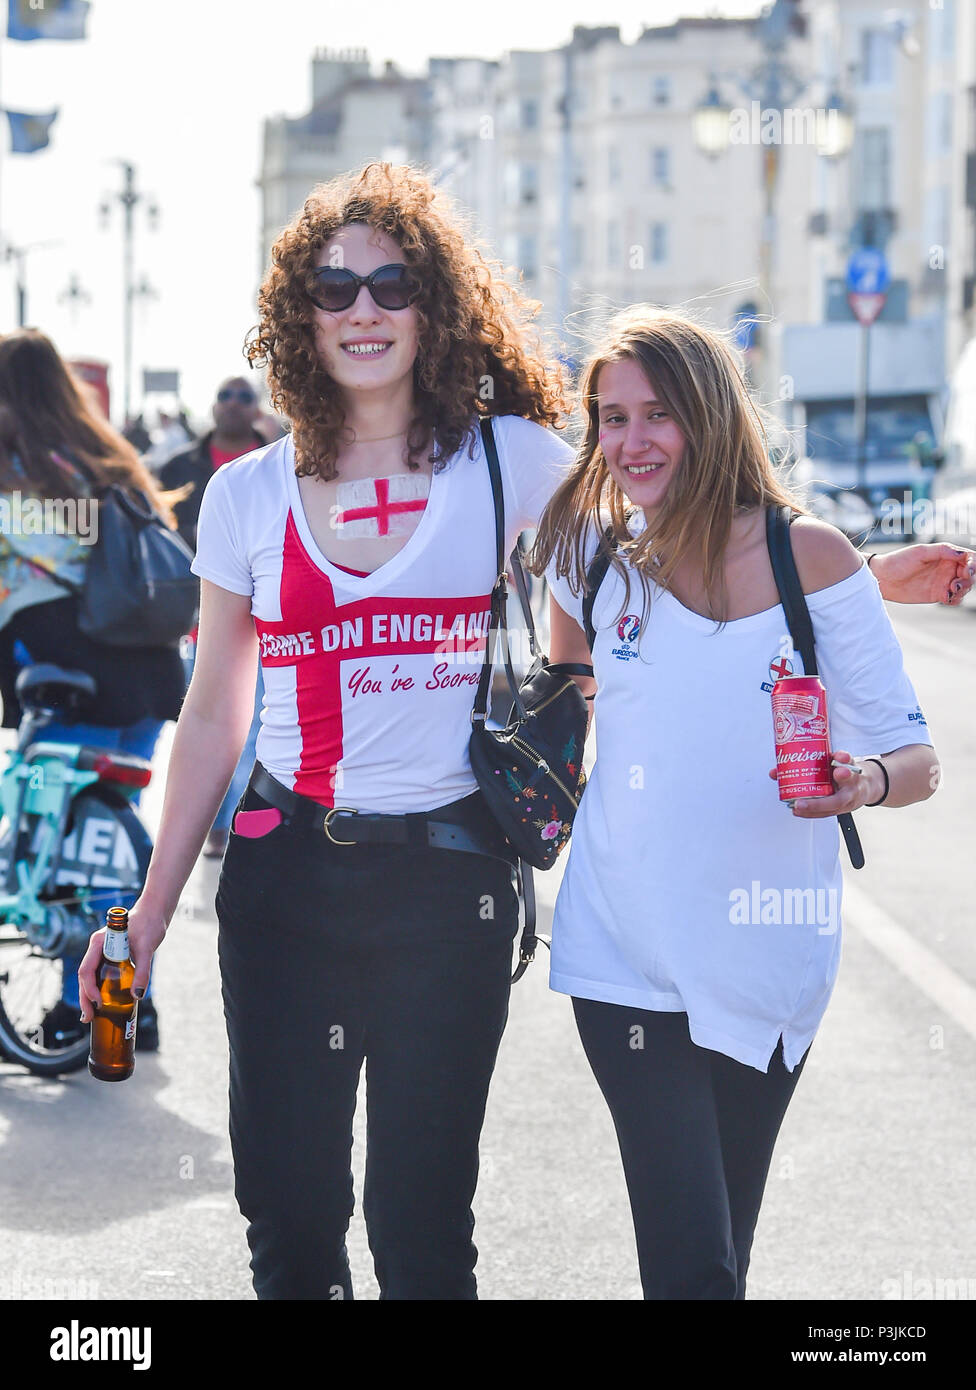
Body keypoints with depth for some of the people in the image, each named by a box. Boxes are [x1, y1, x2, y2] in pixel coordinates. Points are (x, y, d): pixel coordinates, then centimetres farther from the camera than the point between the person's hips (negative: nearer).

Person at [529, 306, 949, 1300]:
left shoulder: (811, 559, -6)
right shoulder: (594, 553, 1)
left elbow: (918, 760, -7)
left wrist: (866, 781, -26)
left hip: (769, 960, 0)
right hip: (629, 950, 0)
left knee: (721, 1250, 13)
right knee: (693, 1265, -11)